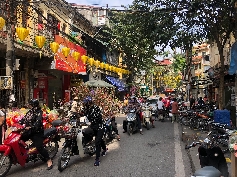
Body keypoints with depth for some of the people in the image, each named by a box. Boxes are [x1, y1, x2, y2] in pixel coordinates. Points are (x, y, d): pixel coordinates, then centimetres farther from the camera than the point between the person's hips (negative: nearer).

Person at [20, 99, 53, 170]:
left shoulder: (39, 112, -13)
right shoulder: (30, 112, 12)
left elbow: (38, 122, -26)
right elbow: (24, 119, 11)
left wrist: (31, 127, -35)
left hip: (37, 132, -9)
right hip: (28, 131, 9)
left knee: (39, 147, -14)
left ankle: (49, 161, -5)